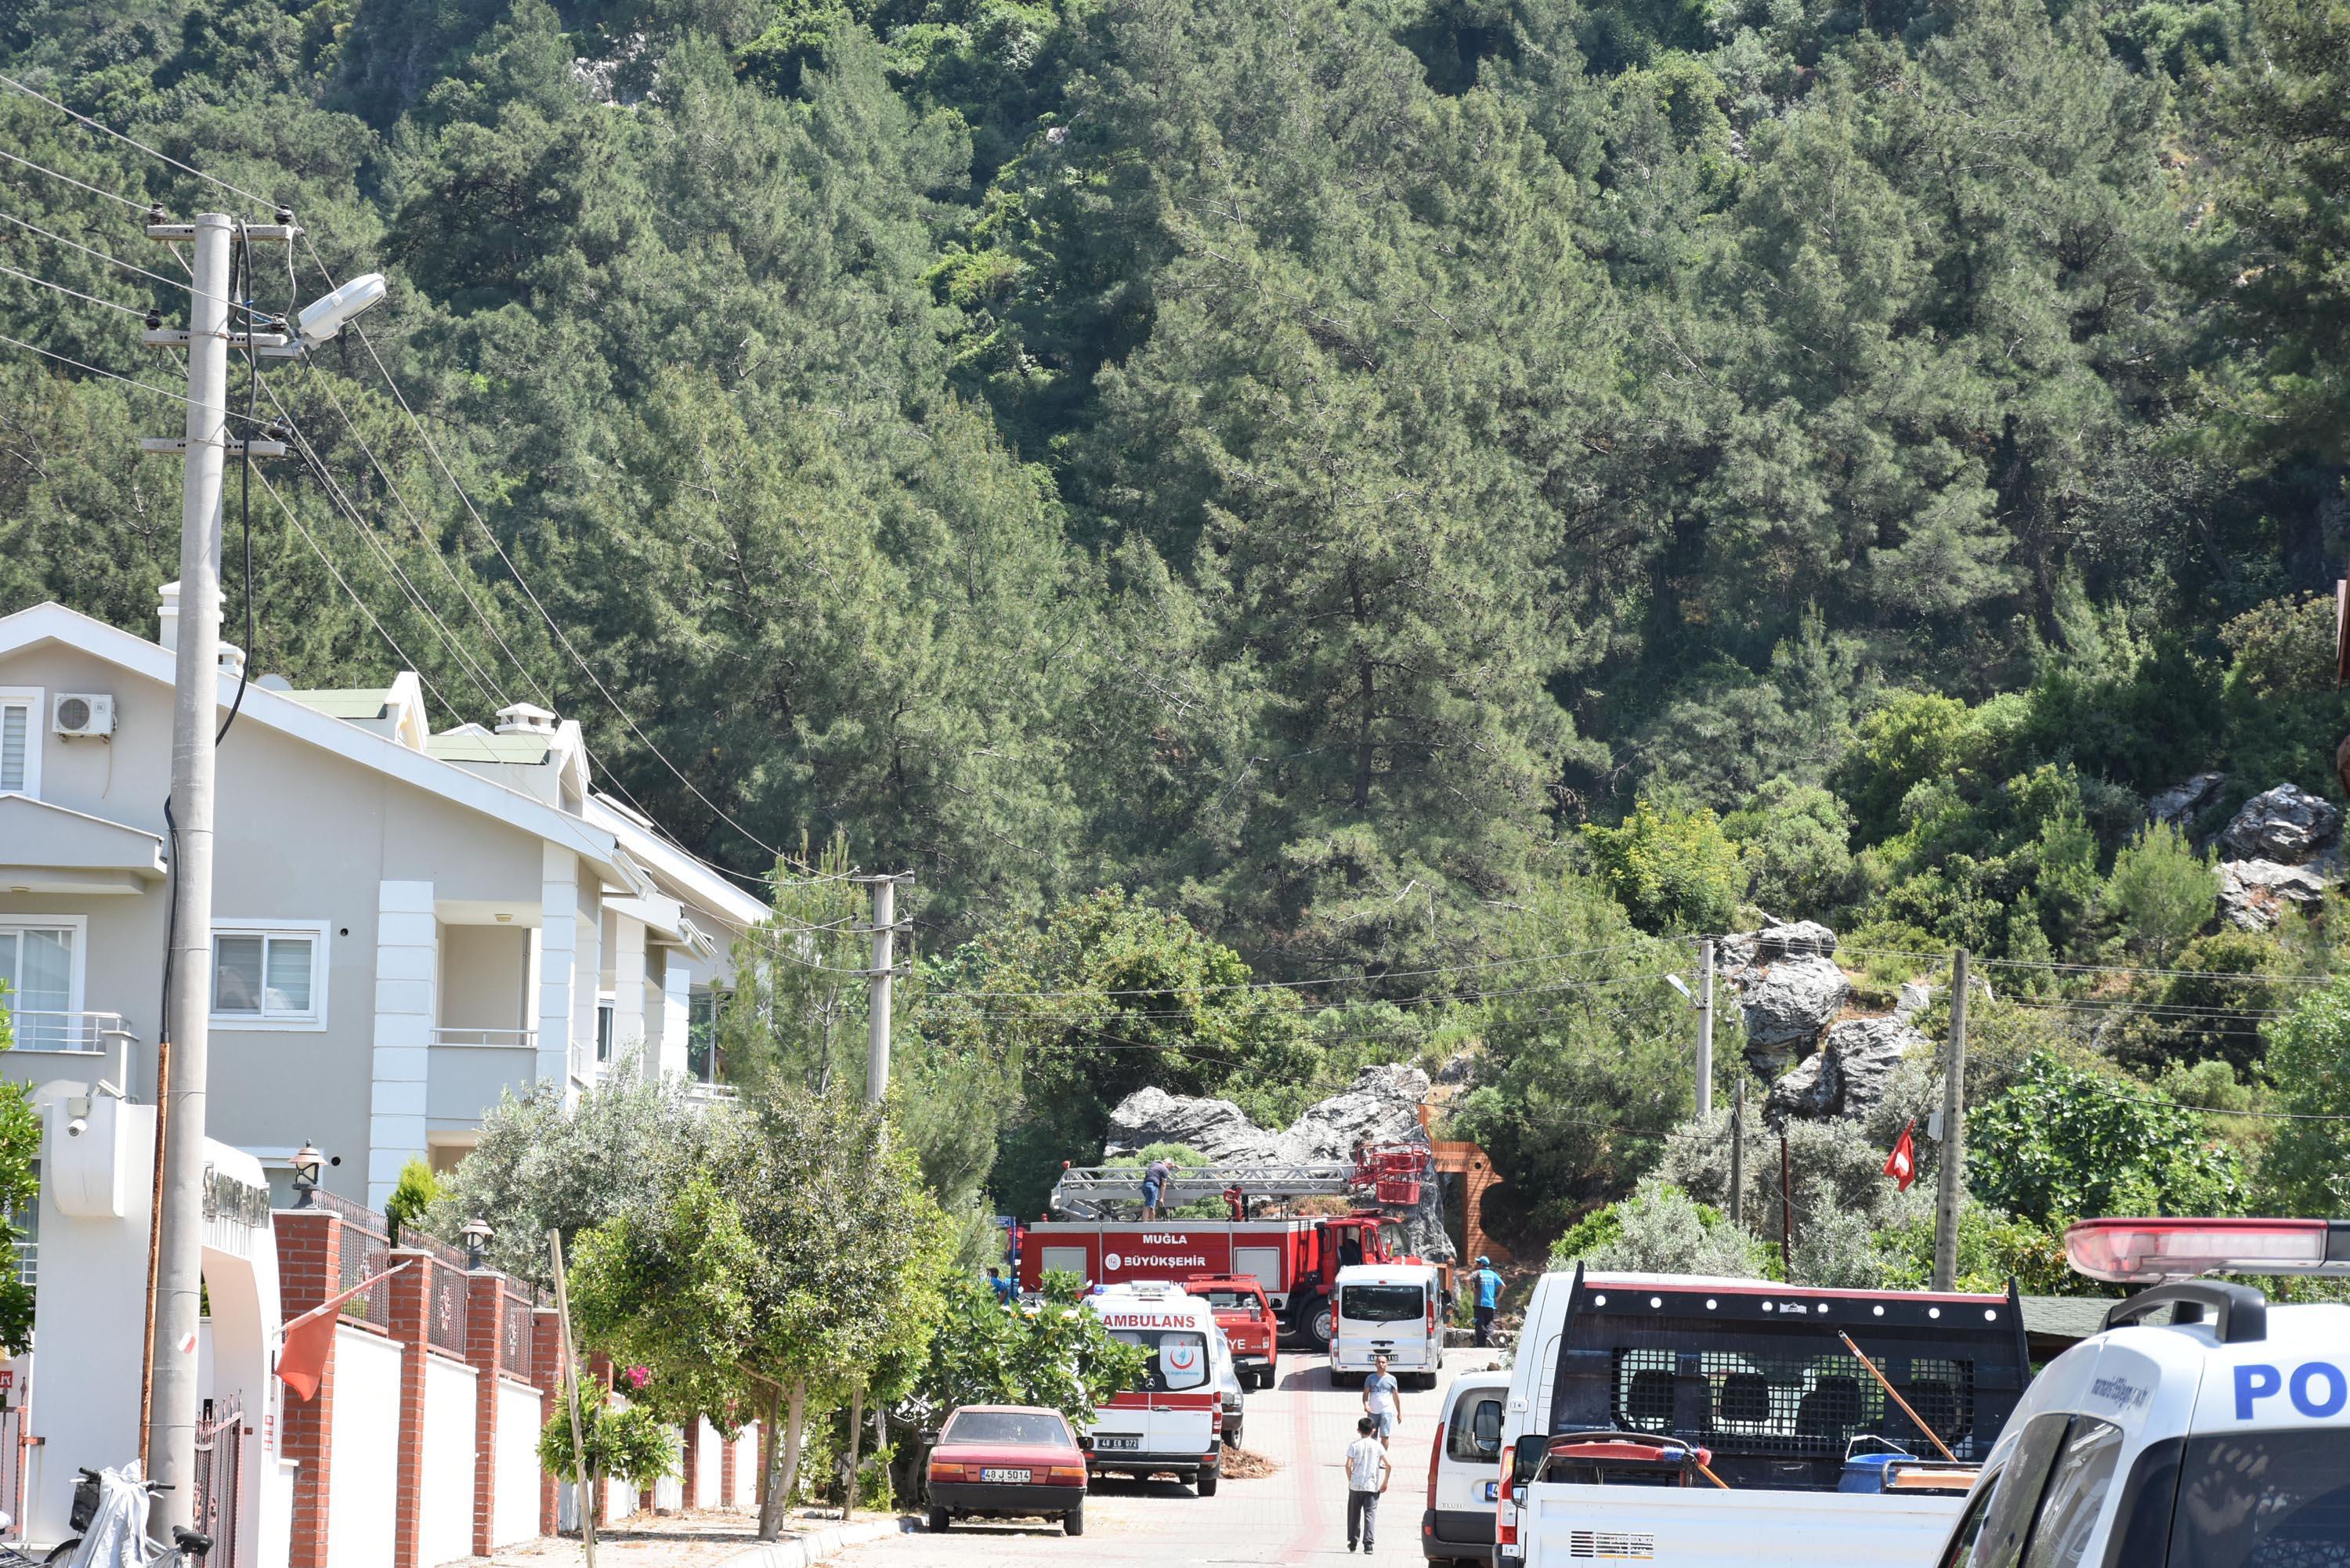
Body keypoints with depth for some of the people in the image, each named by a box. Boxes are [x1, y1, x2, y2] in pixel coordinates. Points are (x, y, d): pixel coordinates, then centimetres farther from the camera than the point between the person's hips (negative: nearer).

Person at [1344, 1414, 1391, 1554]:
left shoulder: (1354, 1445, -1)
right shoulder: (1377, 1446, 1)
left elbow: (1348, 1465, -9)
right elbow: (1389, 1466, -5)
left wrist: (1350, 1481, 5)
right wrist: (1385, 1483, 6)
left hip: (1356, 1485, 0)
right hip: (1372, 1487, 0)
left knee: (1354, 1514, 15)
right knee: (1370, 1514, -1)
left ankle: (1352, 1542, 22)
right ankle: (1369, 1544, -13)